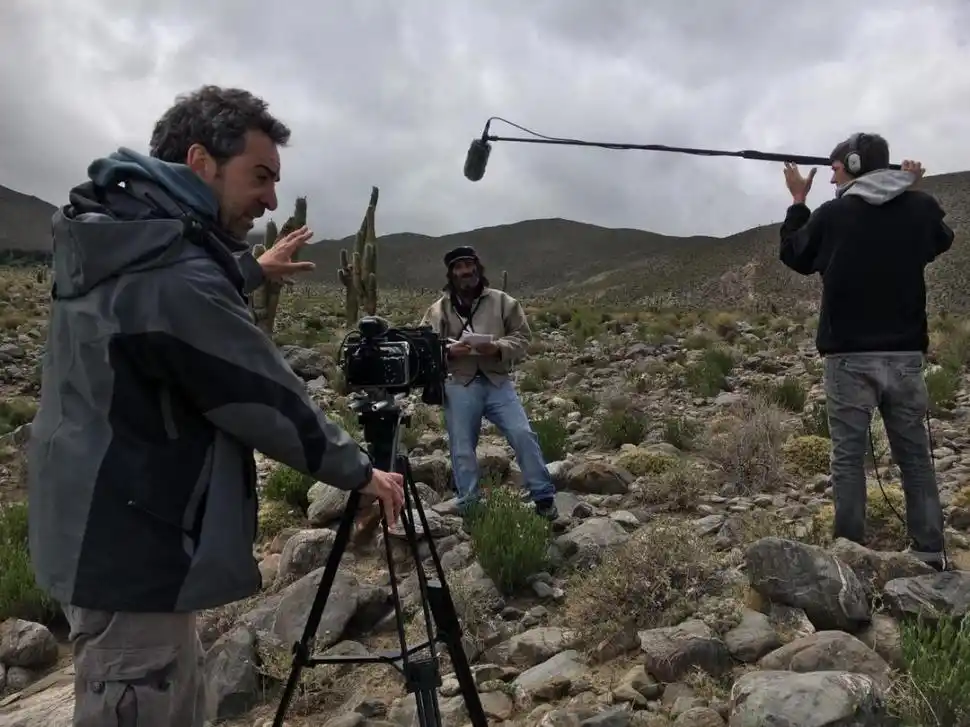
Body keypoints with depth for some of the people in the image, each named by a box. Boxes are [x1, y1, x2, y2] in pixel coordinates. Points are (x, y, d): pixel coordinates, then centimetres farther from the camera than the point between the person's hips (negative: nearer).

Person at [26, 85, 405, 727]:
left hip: (104, 534, 10)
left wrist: (251, 271, 38)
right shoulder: (175, 277, -26)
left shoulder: (114, 239, 4)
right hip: (134, 548, -10)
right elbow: (269, 402, -19)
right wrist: (358, 471, -5)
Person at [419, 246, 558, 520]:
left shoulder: (502, 301, 5)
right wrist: (448, 350, -16)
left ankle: (544, 497, 7)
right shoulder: (438, 309, 5)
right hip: (459, 386, 0)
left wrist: (498, 348, -16)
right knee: (462, 449, 5)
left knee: (523, 435, -6)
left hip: (497, 382, 0)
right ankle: (469, 507, 20)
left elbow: (522, 337, 4)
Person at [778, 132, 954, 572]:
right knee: (914, 454, 11)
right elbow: (942, 241, 24)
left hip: (849, 354, -3)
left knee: (848, 456, 3)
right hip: (905, 352, 3)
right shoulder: (920, 207, 2)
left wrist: (798, 201, 17)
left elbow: (794, 257, 9)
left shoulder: (831, 214, -8)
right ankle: (930, 551, 15)